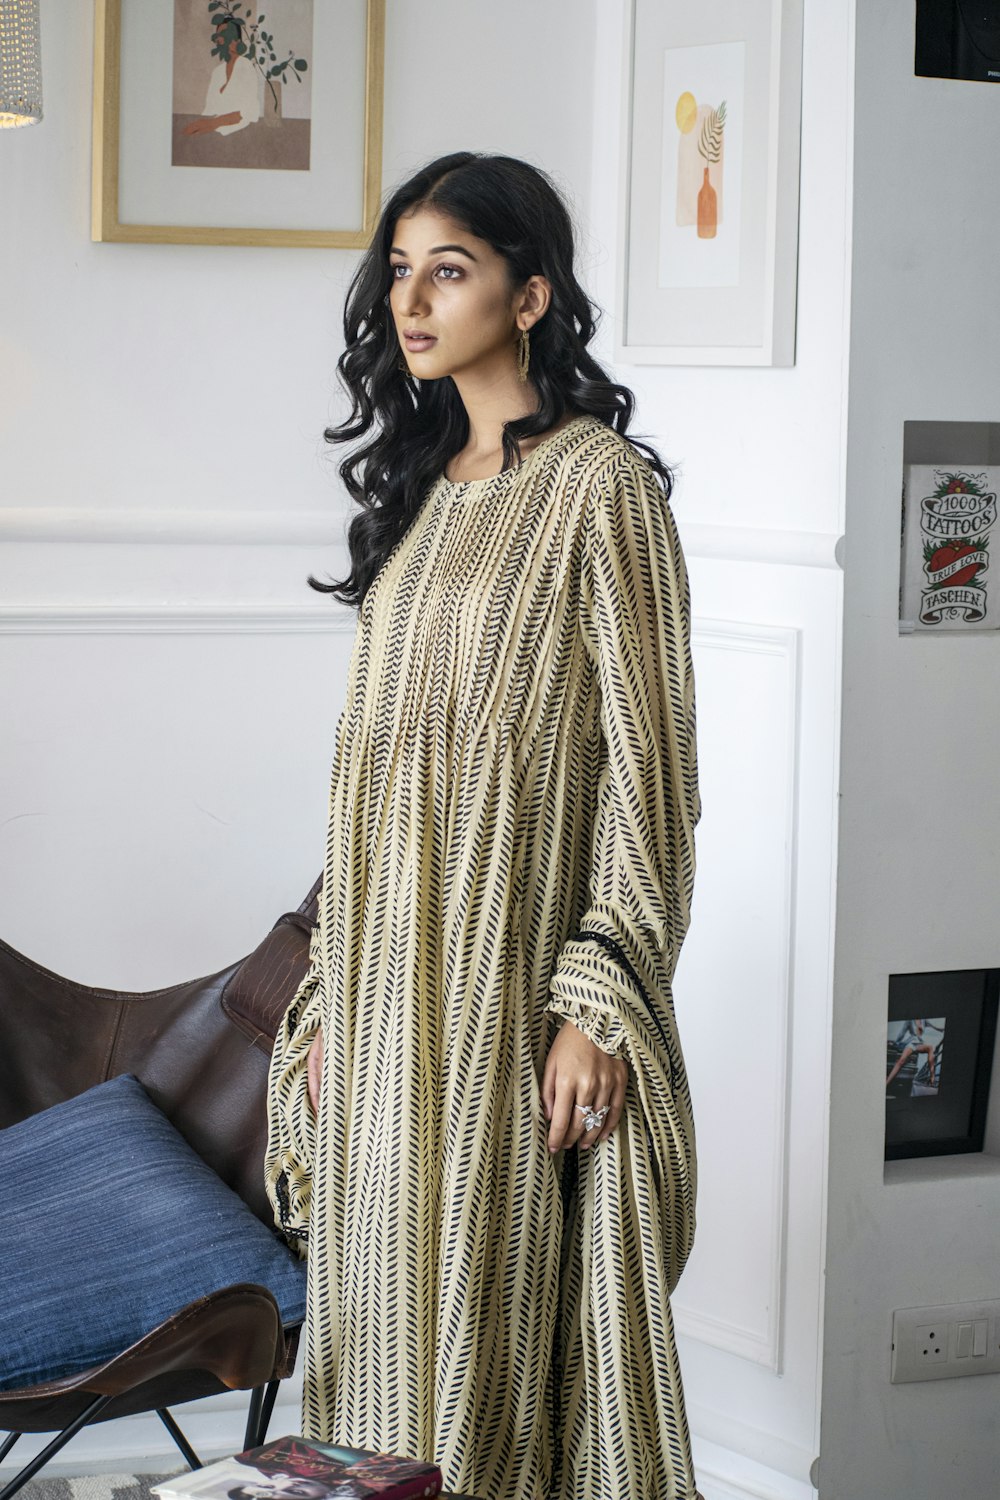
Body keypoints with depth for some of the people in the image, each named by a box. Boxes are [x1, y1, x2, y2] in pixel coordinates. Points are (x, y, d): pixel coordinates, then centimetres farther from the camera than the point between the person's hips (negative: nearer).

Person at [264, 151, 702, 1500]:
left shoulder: (596, 481, -9)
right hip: (390, 982, 7)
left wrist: (600, 1006, -17)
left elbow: (645, 760, -12)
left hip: (515, 984, -7)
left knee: (507, 1325, -1)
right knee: (390, 1319, 10)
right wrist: (333, 992, 13)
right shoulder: (425, 478, 13)